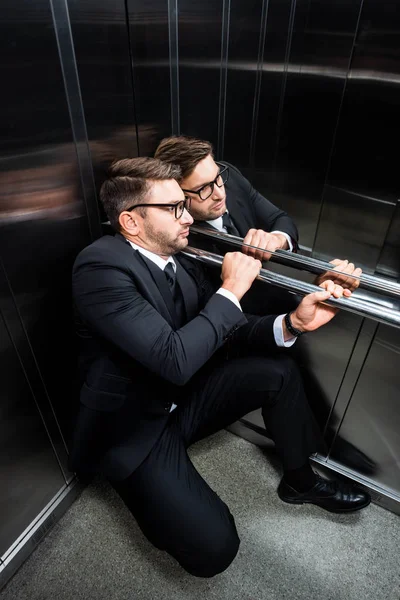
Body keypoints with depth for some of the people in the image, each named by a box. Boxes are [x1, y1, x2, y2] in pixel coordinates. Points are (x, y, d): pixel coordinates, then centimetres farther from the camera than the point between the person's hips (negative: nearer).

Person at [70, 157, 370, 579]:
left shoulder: (181, 263, -2)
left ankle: (300, 480, 22)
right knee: (213, 547, -17)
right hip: (132, 427, -7)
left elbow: (225, 331, 1)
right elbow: (175, 360, -33)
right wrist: (232, 289, -22)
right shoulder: (101, 265, -26)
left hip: (181, 399, 7)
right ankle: (148, 484, 14)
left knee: (278, 371, -1)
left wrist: (292, 323, -15)